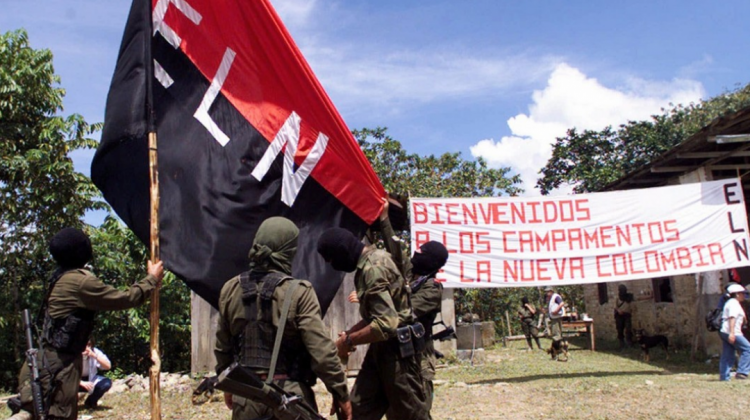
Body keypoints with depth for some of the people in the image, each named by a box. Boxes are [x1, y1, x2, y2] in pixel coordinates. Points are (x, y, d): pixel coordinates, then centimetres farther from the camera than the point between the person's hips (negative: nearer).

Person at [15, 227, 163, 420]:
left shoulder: (64, 277, 9)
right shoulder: (80, 281, -20)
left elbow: (110, 297, 17)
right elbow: (125, 299, -16)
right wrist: (152, 279, -2)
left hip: (55, 359, 9)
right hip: (60, 363, -9)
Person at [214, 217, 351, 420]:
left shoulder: (230, 290, 1)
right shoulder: (298, 292, -15)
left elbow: (223, 347, 11)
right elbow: (322, 351, -16)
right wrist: (341, 393, -5)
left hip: (245, 397, 5)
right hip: (289, 397, -4)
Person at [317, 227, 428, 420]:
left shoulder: (373, 268, -22)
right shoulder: (370, 261, 8)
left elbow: (386, 323, -30)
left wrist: (349, 341, -17)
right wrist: (350, 332, 7)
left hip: (397, 348, -10)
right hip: (381, 347, 10)